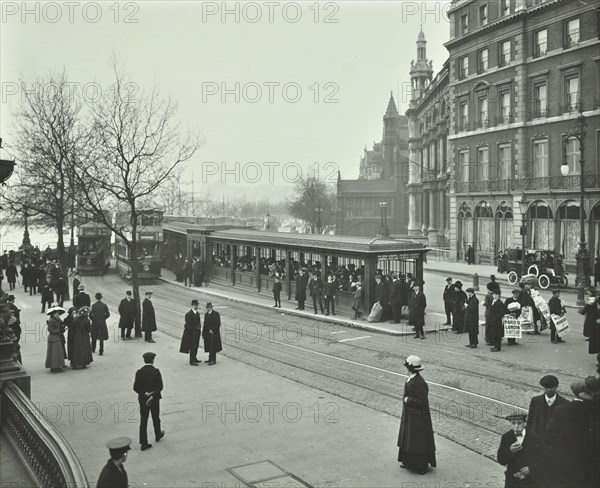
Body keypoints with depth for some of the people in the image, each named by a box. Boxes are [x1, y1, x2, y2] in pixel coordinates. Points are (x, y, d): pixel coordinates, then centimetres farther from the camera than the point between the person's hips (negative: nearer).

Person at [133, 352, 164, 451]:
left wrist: (145, 394, -11)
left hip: (143, 399, 1)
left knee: (143, 421, 6)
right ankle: (158, 435, 39)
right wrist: (152, 396, -17)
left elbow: (135, 387, -9)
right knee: (156, 418, 19)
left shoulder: (139, 372, -7)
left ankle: (143, 443, 5)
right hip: (155, 399, -1)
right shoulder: (156, 371, -13)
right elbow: (160, 386, -18)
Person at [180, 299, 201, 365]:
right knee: (192, 347, -2)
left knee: (196, 346, 16)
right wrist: (195, 331, -18)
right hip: (191, 333, -8)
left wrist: (198, 328, 3)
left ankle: (194, 359, 29)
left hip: (197, 332, 8)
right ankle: (192, 361, 6)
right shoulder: (189, 314, -18)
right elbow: (189, 325, -19)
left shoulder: (197, 313, 6)